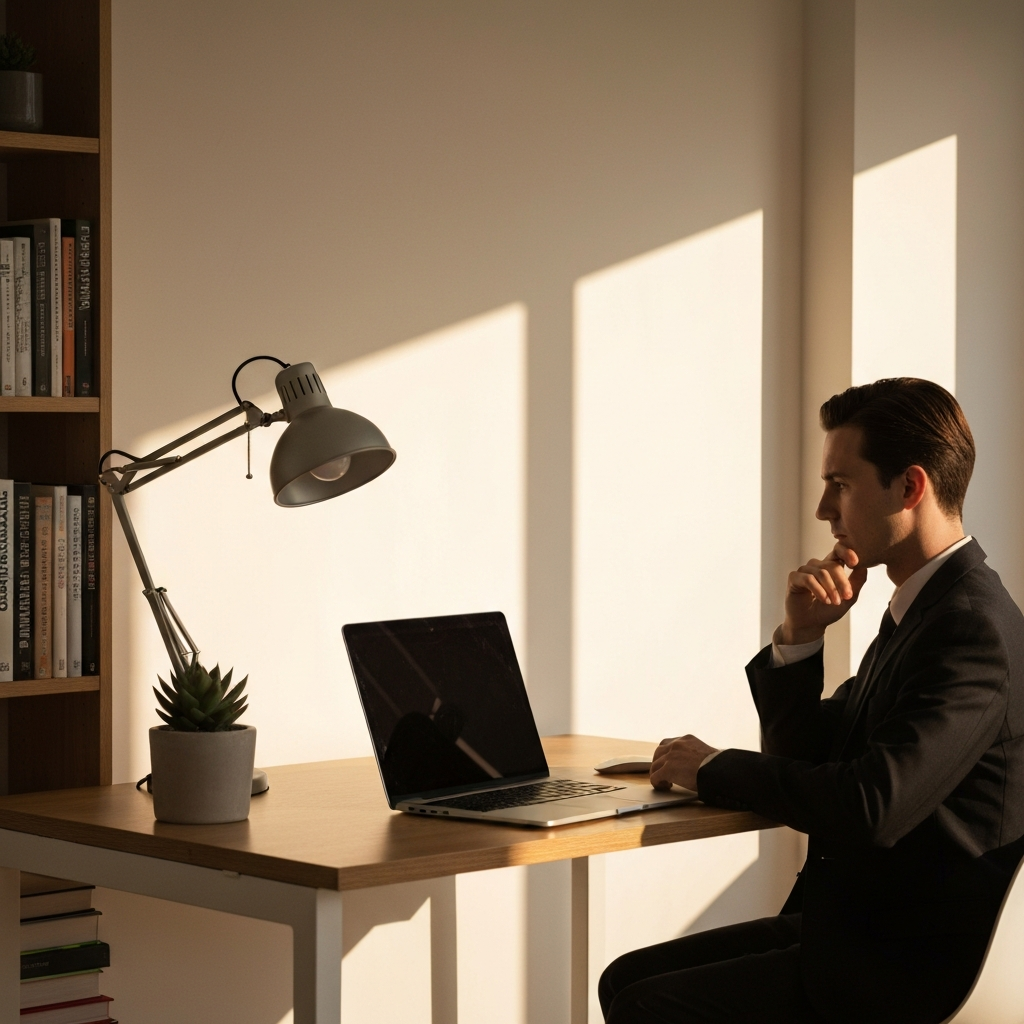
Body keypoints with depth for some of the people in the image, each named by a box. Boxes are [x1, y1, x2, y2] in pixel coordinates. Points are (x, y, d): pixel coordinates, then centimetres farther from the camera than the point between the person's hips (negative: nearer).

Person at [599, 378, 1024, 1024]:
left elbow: (872, 807, -30)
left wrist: (715, 769, -14)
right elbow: (808, 755, 15)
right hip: (848, 928, 10)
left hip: (900, 971, -10)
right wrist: (800, 636, -3)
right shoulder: (921, 609, 12)